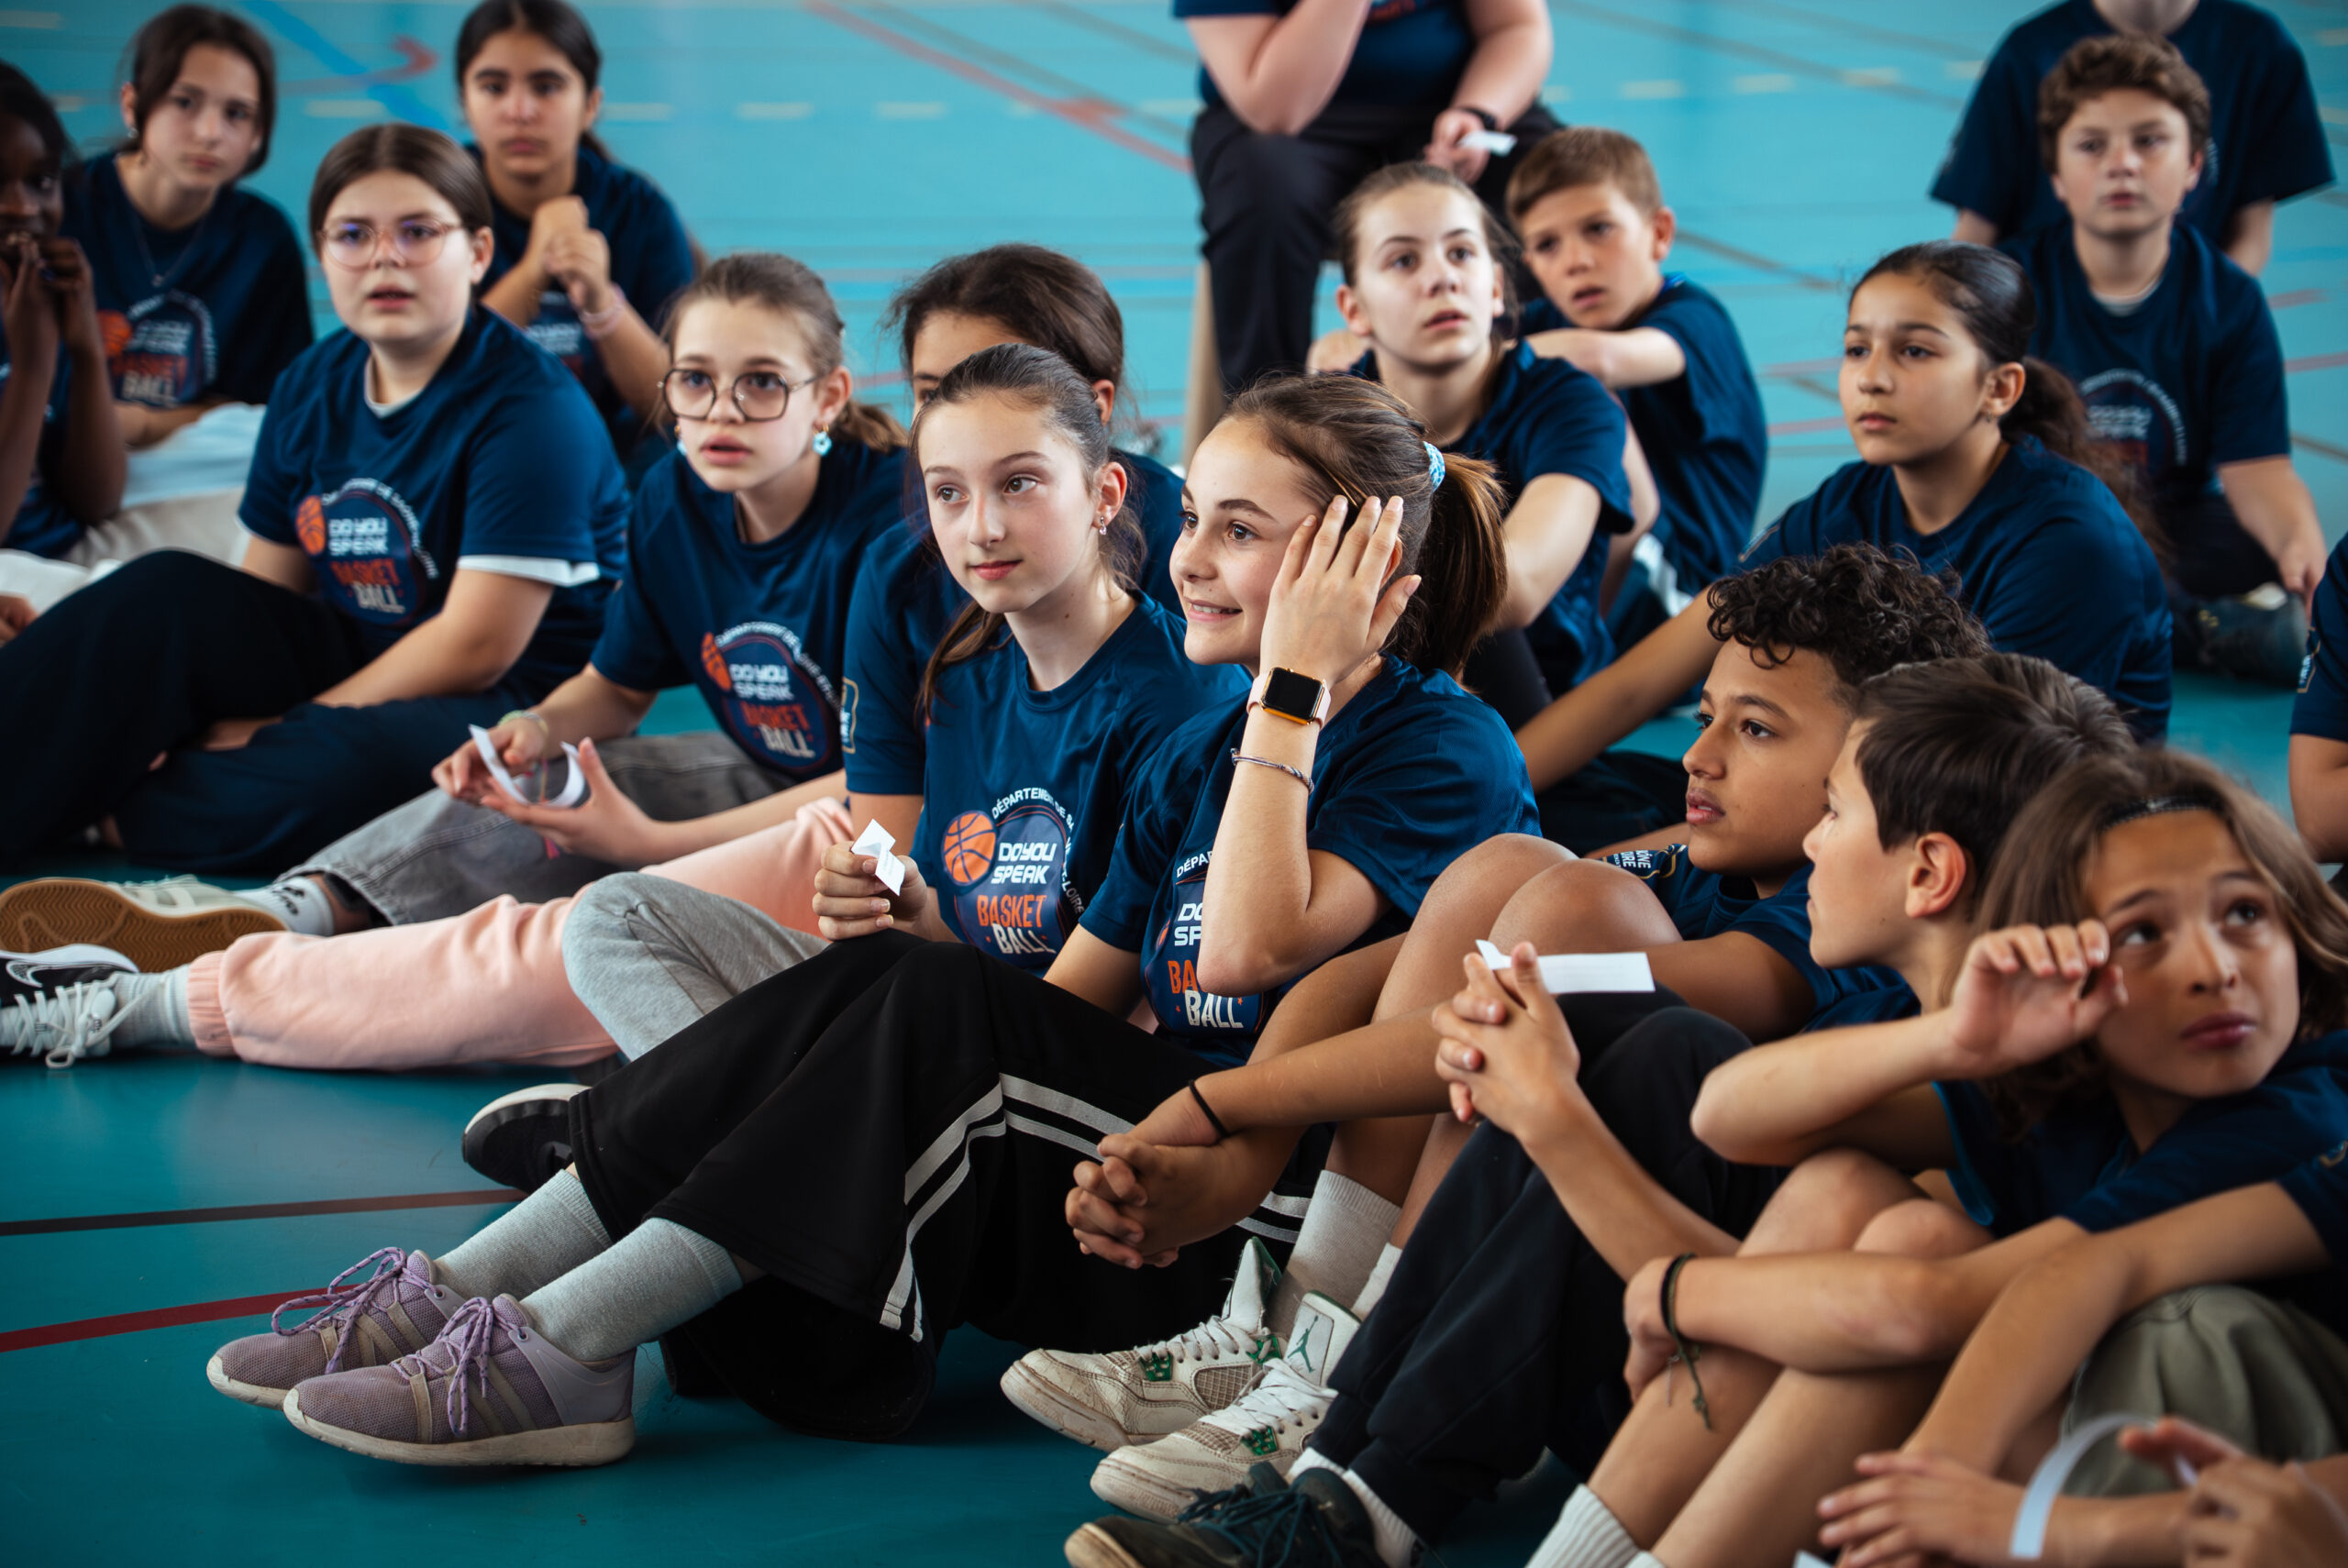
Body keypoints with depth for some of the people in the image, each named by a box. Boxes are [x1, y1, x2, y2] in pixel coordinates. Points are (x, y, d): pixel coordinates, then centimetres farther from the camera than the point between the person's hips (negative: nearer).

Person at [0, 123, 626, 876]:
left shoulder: (532, 409, -14)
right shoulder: (311, 389, 8)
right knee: (168, 594, -15)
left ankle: (107, 816, -15)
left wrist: (279, 732, -14)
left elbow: (477, 647, -18)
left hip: (507, 704, -7)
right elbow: (260, 598, 9)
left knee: (337, 766, -37)